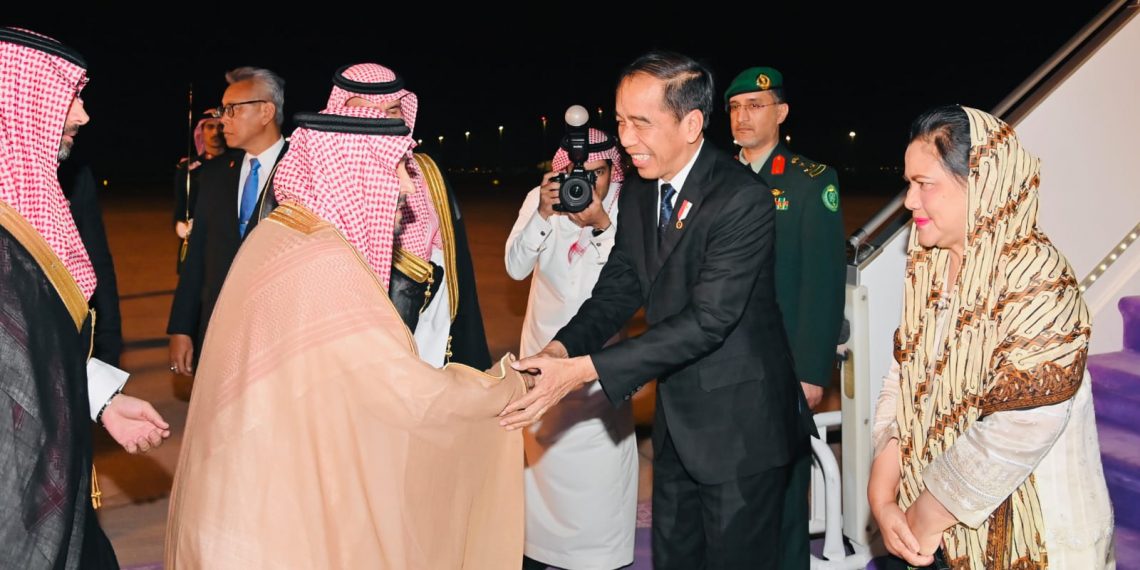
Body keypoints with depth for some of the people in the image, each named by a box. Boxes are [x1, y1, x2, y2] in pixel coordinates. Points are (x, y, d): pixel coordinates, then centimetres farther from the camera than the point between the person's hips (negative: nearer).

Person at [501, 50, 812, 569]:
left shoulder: (743, 200, -23)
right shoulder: (636, 195, 3)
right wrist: (562, 348, -18)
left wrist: (584, 370, -32)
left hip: (738, 426, -7)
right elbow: (617, 290, 2)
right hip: (676, 420, 7)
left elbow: (709, 319, -28)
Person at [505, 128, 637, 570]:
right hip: (545, 347, 2)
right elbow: (516, 267, -13)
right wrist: (544, 214, -28)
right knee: (543, 450, 14)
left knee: (603, 456, 0)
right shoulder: (540, 199, -7)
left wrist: (602, 223, -33)